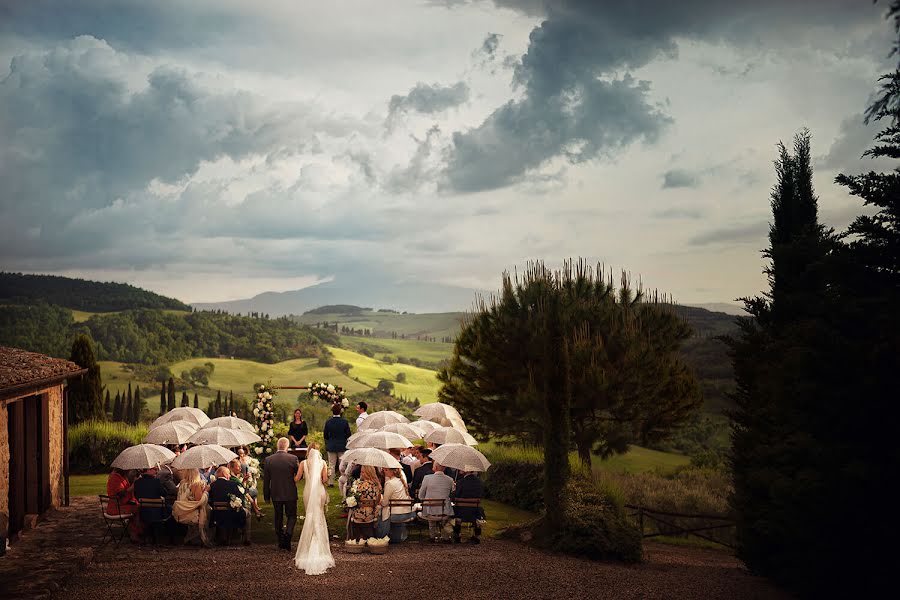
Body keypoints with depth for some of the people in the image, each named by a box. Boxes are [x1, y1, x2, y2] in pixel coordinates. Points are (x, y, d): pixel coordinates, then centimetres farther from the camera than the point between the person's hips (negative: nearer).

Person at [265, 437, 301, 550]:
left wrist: (266, 495, 8)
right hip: (290, 494, -2)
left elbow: (266, 480, 0)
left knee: (278, 517, 14)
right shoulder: (293, 459, -11)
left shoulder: (269, 460, -5)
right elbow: (299, 476, -2)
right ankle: (288, 533, -15)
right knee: (292, 516, 10)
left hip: (275, 494, 2)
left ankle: (281, 541, 17)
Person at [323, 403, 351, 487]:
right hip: (342, 446, -1)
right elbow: (348, 434, -5)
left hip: (331, 446, 1)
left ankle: (330, 482, 11)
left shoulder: (328, 422, -7)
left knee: (331, 465, 9)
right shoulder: (345, 422, -11)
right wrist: (346, 444, 13)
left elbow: (325, 435, 2)